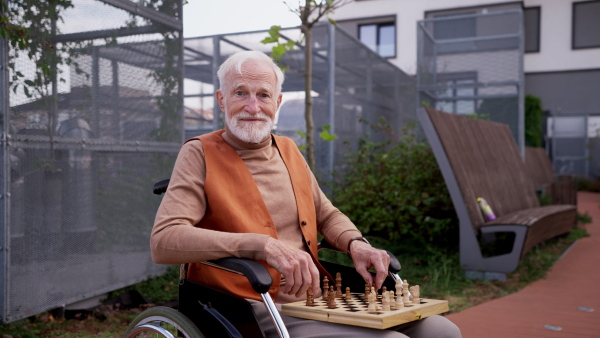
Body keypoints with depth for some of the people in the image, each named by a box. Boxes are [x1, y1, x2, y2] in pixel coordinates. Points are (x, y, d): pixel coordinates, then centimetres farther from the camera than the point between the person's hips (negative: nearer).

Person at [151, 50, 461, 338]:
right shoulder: (200, 155, -5)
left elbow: (327, 215, 26)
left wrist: (356, 244, 2)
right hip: (253, 310, -7)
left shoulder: (289, 151, 15)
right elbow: (163, 241, -19)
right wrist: (263, 245, -29)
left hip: (317, 298, 7)